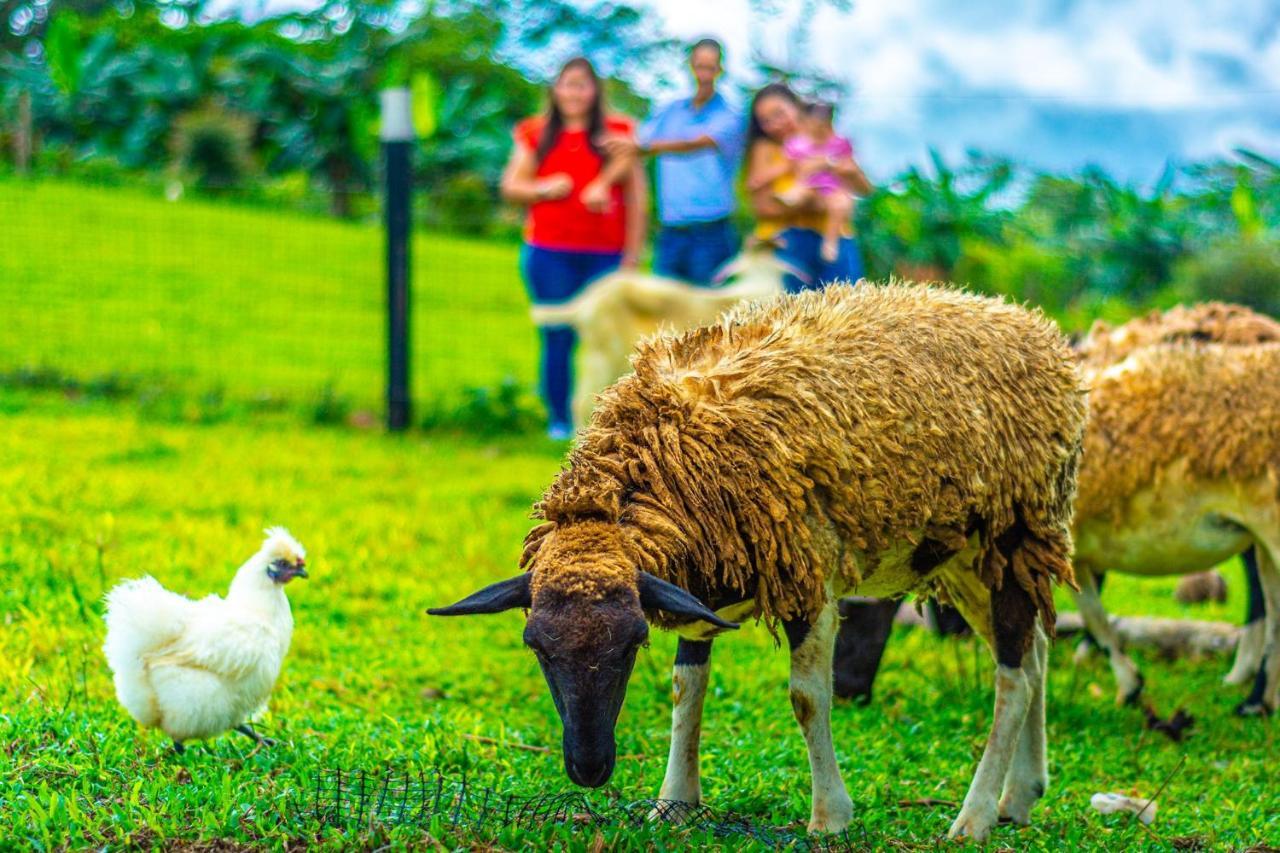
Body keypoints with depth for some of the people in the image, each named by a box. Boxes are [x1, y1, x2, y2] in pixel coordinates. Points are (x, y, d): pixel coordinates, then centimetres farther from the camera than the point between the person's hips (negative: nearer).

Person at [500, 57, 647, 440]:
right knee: (558, 337, 0)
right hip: (550, 253, 1)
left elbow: (637, 199, 4)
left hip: (606, 254, -1)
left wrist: (632, 254, -1)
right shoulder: (536, 135, 11)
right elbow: (510, 186, 11)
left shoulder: (617, 134, 5)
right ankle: (559, 420, 7)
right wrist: (543, 189, -10)